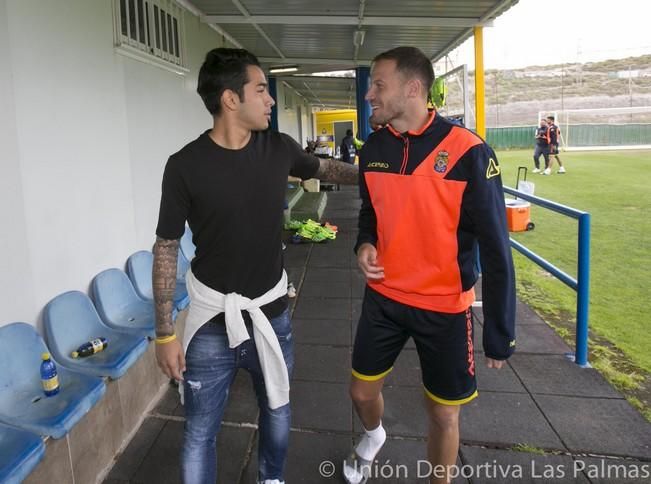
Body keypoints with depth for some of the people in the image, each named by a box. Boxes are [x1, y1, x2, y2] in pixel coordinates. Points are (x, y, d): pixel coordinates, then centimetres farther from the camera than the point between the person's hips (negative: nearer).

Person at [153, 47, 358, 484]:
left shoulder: (279, 148, -5)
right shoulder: (186, 165, -14)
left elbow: (324, 168, 17)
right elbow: (167, 248, -7)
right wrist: (165, 333, -8)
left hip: (271, 313, 3)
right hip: (211, 321, -3)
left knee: (277, 411, 21)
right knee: (201, 431, 8)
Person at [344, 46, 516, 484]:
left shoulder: (468, 152, -17)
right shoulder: (374, 148, -1)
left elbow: (495, 248, -13)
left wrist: (499, 333, -12)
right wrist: (365, 245, -7)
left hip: (445, 307, -4)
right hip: (383, 297, 5)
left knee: (444, 415, 10)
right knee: (362, 392, 17)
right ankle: (374, 436, 52)